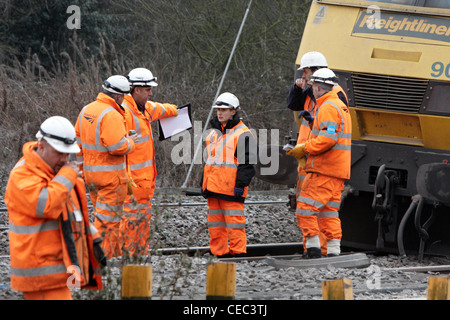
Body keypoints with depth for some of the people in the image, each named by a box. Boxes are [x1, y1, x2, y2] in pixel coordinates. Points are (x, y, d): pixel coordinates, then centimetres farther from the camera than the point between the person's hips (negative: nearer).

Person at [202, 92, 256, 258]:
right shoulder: (214, 133, 19)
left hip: (231, 188, -8)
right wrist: (204, 184, 22)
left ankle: (238, 252, -5)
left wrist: (241, 184, -16)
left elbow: (247, 163, -9)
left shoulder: (242, 134, -5)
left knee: (234, 221, -8)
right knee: (215, 223, 9)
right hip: (213, 187, 8)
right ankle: (219, 252, 14)